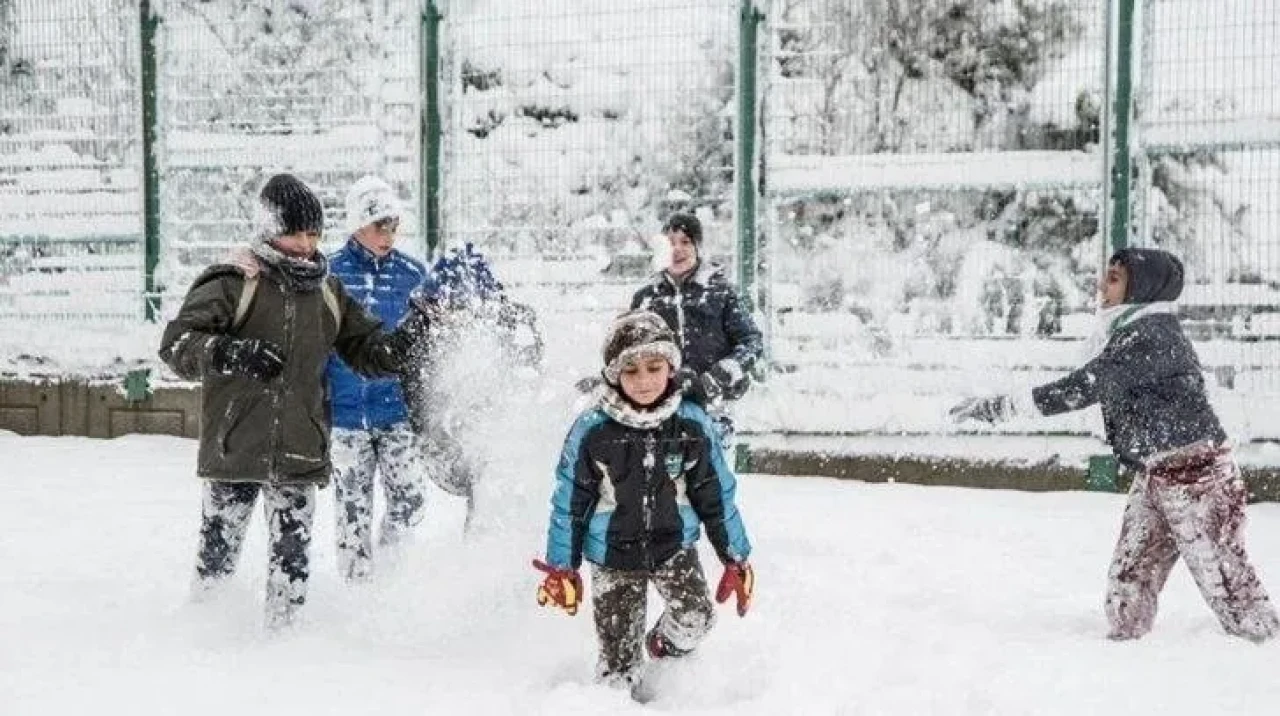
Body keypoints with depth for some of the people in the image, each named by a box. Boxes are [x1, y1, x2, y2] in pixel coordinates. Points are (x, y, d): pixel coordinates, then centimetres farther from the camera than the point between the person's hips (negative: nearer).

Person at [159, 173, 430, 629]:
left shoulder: (328, 292, 10)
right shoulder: (233, 283, -5)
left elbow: (369, 353, 15)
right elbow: (176, 342, -10)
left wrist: (410, 335, -4)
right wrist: (228, 354, -27)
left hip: (300, 453, 3)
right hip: (234, 449, -3)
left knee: (292, 557, 4)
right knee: (219, 548, 7)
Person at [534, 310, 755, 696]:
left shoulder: (693, 424, -9)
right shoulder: (592, 431, -14)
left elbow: (716, 496, 2)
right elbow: (570, 501, -4)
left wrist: (736, 559, 5)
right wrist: (561, 568, -1)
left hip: (675, 546, 2)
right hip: (613, 556, -2)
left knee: (695, 619, -14)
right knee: (618, 655, -3)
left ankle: (664, 647, 20)